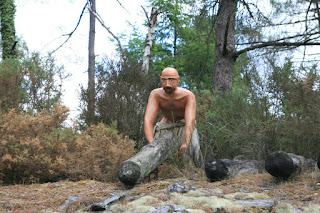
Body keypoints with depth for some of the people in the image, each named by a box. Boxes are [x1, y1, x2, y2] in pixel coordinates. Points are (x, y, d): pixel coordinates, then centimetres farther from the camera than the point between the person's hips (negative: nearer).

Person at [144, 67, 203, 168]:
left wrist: (186, 143, -59)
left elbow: (190, 121, -42)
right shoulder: (155, 94, -29)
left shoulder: (188, 95, -32)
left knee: (193, 149, -28)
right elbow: (148, 121, -38)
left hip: (184, 124, -2)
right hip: (166, 124, 2)